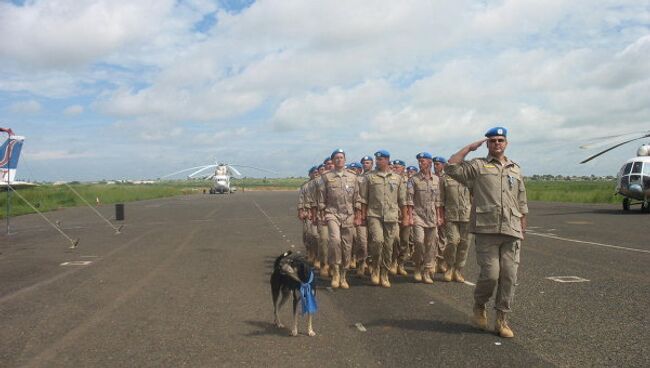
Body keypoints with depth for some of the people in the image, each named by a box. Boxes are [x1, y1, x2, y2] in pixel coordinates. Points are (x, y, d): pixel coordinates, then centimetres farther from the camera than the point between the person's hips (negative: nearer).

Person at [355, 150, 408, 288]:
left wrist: (405, 216, 10)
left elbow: (402, 200, 13)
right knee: (377, 240, -21)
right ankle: (376, 267, 3)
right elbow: (363, 198, 6)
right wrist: (361, 214, 0)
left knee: (388, 246, 4)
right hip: (374, 215, -2)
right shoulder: (370, 177, 6)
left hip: (391, 216, 2)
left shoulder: (397, 178, 10)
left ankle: (384, 274, 17)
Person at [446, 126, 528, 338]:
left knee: (509, 276, 2)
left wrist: (522, 230, 15)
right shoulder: (478, 165, 6)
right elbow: (451, 168, -9)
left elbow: (522, 204, 20)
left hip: (511, 231, 4)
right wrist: (469, 148, -1)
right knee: (490, 274, -8)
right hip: (486, 229, -4)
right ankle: (479, 306, 20)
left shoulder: (516, 170, 19)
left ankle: (501, 320, 13)